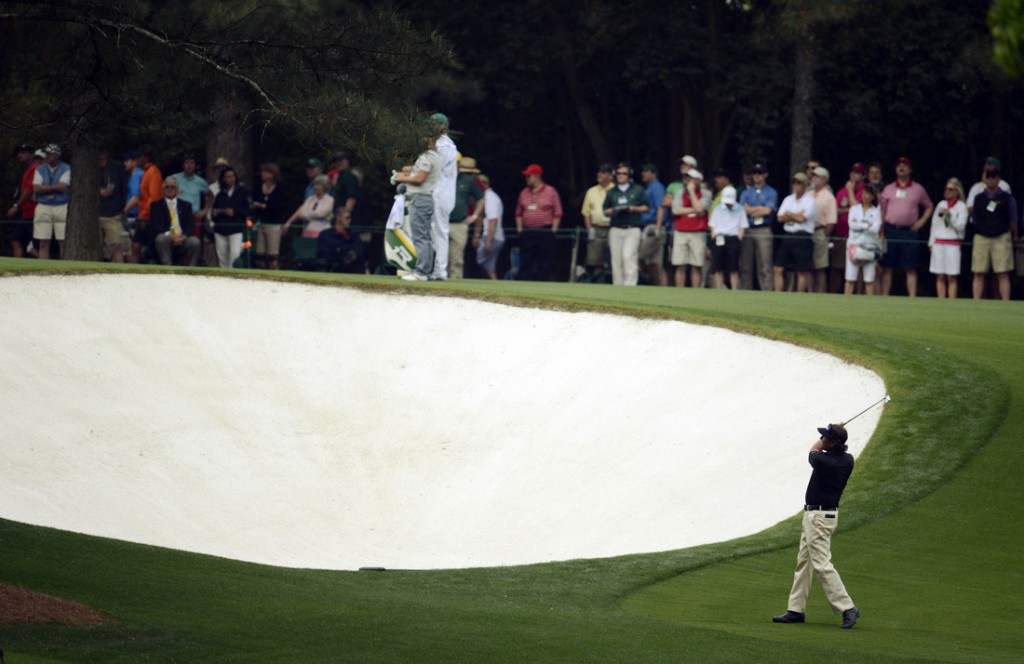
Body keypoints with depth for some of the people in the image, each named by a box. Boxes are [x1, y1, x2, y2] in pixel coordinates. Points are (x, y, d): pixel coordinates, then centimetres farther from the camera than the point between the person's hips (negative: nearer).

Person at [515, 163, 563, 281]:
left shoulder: (550, 192, 0)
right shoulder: (524, 192, 13)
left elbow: (558, 213, -1)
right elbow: (519, 213, 18)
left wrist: (553, 229, -7)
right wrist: (519, 227, 6)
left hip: (545, 232, -4)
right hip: (527, 232, 4)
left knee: (544, 264, -3)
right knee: (525, 263, 1)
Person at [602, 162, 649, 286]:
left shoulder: (638, 190, 8)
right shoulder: (611, 192, 16)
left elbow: (646, 208, 8)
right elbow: (606, 212, 18)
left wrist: (633, 209, -10)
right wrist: (614, 210, -5)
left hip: (632, 229, -4)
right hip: (616, 229, 4)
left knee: (628, 256, -18)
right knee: (616, 260, 1)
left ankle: (630, 285, -21)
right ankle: (618, 288, 7)